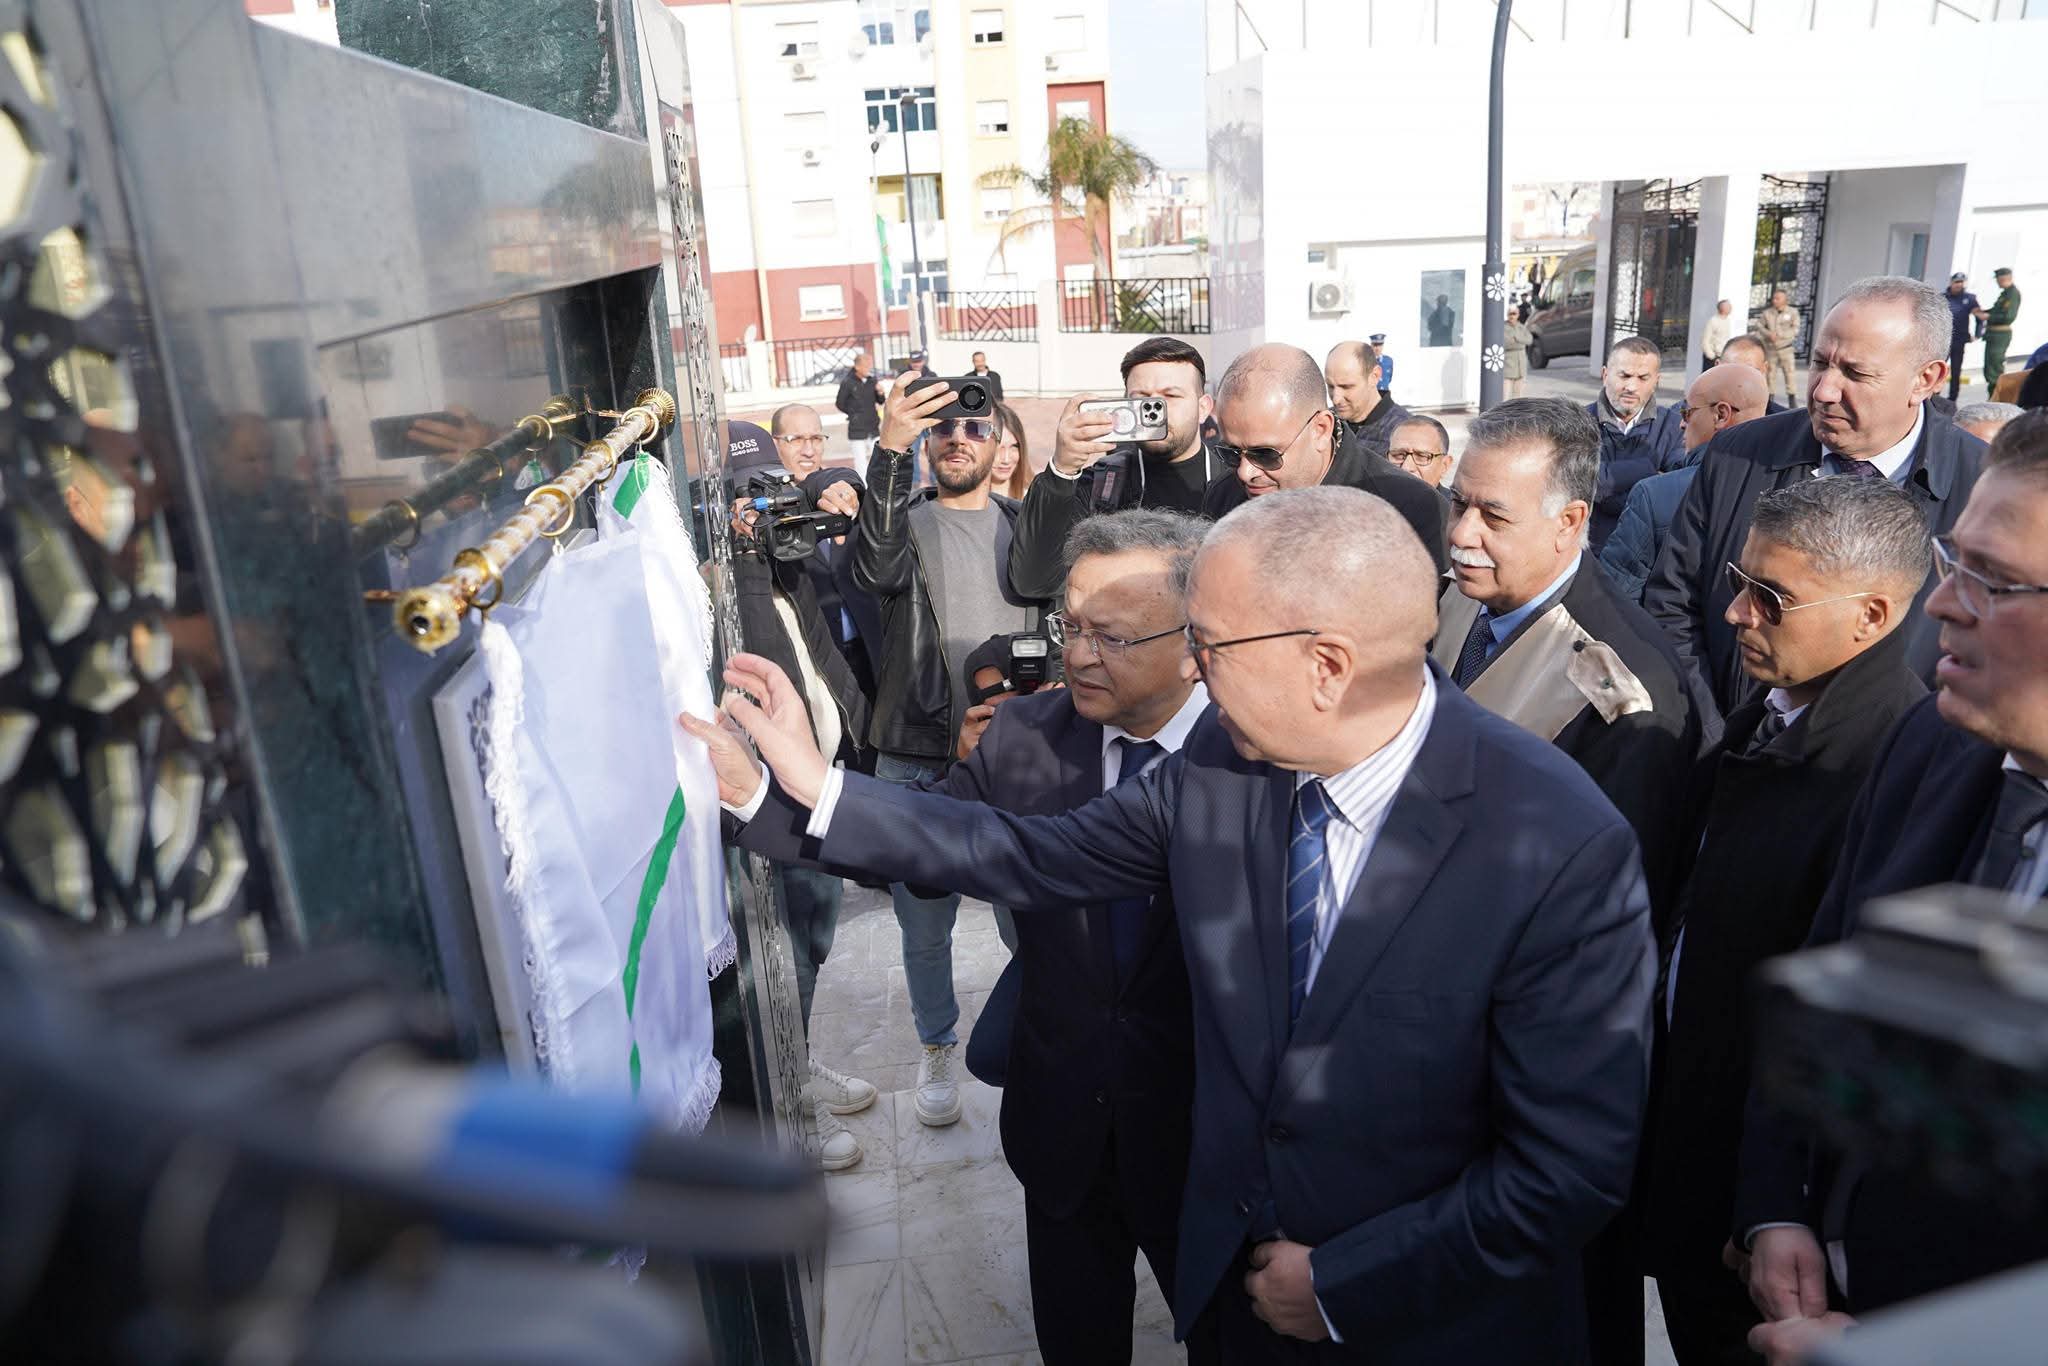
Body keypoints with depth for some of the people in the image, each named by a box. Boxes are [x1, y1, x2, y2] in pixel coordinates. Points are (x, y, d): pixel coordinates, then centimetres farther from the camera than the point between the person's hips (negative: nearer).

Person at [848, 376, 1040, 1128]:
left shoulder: (1022, 520, 9)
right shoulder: (905, 519, 3)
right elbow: (877, 569, -22)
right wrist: (890, 451, -34)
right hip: (918, 758, -1)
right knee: (925, 924, 11)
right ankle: (938, 1048, 33)